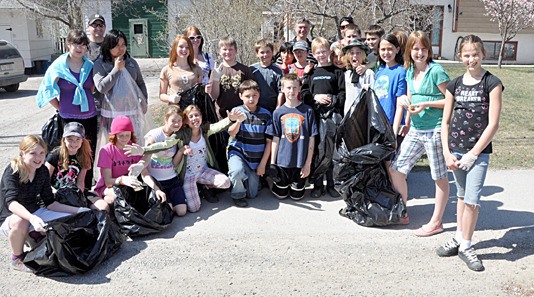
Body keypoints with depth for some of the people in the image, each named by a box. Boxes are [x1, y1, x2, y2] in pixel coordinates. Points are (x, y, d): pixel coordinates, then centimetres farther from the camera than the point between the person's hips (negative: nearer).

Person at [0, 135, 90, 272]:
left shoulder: (43, 171, -2)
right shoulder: (12, 171, -20)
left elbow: (49, 203, 3)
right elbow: (11, 202, -35)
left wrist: (77, 210, -6)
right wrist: (32, 218, -54)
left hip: (35, 214, 6)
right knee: (20, 222, -41)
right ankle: (17, 258, -13)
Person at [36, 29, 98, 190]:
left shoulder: (89, 65, 5)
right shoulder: (59, 66, -5)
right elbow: (48, 90, 0)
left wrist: (88, 103, 13)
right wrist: (61, 108, 1)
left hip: (90, 116, 4)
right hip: (68, 118, -3)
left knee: (89, 154, 9)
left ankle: (87, 189, 22)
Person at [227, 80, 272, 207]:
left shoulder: (266, 114, -1)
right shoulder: (236, 111, -3)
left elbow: (269, 141, 1)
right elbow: (231, 133, -17)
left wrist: (263, 164, -3)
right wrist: (239, 120, -37)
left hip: (256, 159, 2)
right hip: (238, 152, -2)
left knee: (252, 194, 4)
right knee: (237, 171, -36)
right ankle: (238, 195, -6)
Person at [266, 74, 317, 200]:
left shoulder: (308, 111, -5)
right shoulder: (278, 112, -1)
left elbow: (311, 139, -4)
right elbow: (275, 139, 1)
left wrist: (308, 164, -6)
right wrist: (272, 163, -3)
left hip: (301, 161, -1)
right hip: (282, 161, 1)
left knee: (297, 196, 9)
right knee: (281, 195, 10)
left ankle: (295, 184, 38)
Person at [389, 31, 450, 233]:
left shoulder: (436, 71, -11)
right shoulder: (410, 72, 10)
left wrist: (426, 104, -18)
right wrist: (405, 102, -3)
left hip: (435, 131, -7)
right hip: (415, 130, 8)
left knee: (440, 177, 5)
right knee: (396, 169, 8)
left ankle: (436, 222, 16)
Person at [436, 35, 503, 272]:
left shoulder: (492, 83, -6)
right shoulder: (454, 85, 6)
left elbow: (493, 124, -11)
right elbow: (446, 122, 8)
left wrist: (472, 154, -13)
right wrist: (447, 153, -2)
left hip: (478, 152, -4)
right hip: (455, 150, 4)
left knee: (472, 200, -6)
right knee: (462, 196, 15)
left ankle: (465, 246, 9)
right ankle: (459, 237, 27)